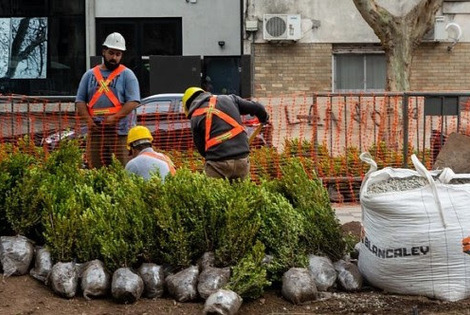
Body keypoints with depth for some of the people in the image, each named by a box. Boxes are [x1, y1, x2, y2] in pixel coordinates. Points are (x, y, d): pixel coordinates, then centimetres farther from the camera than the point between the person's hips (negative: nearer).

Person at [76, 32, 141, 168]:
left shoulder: (127, 75, 6)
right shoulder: (90, 75, 16)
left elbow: (133, 102, -5)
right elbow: (80, 101, 13)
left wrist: (115, 117, -17)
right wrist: (89, 120, -4)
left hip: (119, 131, -4)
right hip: (95, 130, 4)